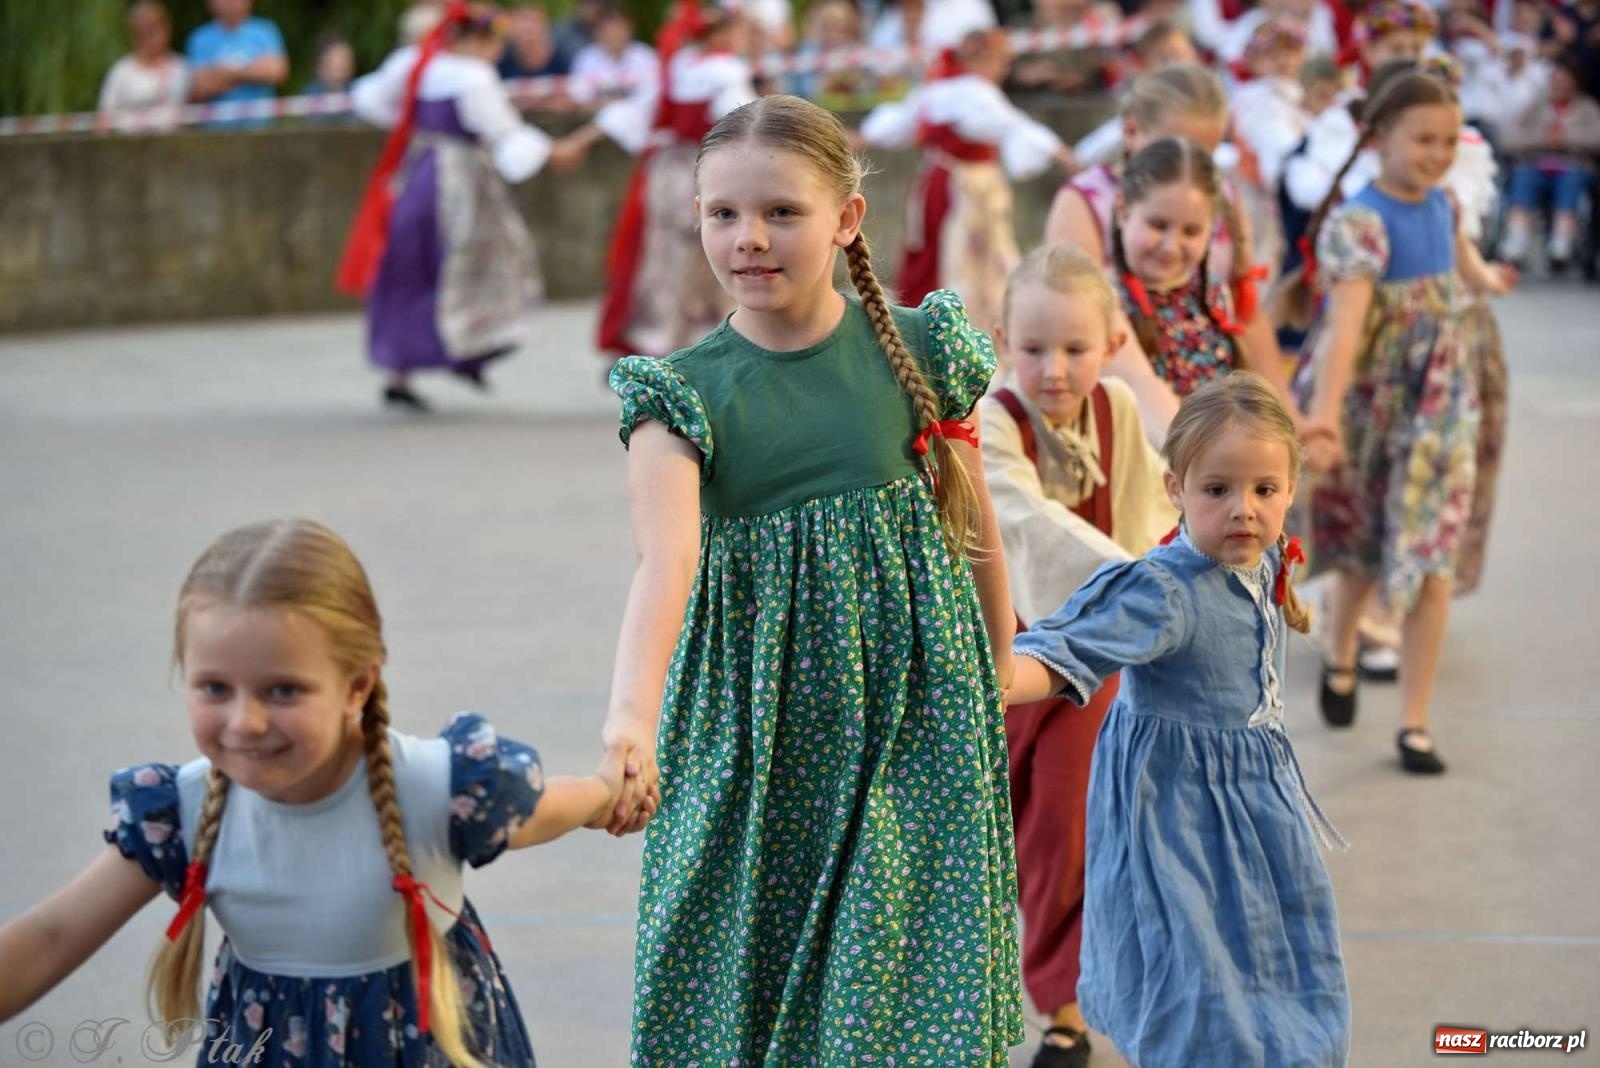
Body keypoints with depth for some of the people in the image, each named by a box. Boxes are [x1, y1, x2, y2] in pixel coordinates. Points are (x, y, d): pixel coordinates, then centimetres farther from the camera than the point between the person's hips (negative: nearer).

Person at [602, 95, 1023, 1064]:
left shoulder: (915, 351, -3)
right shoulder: (683, 393, -8)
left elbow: (974, 524, 10)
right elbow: (668, 558, -24)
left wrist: (999, 680, 18)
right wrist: (632, 718, -41)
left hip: (914, 710, 0)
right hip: (756, 732, 0)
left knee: (907, 985, 0)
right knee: (738, 980, 6)